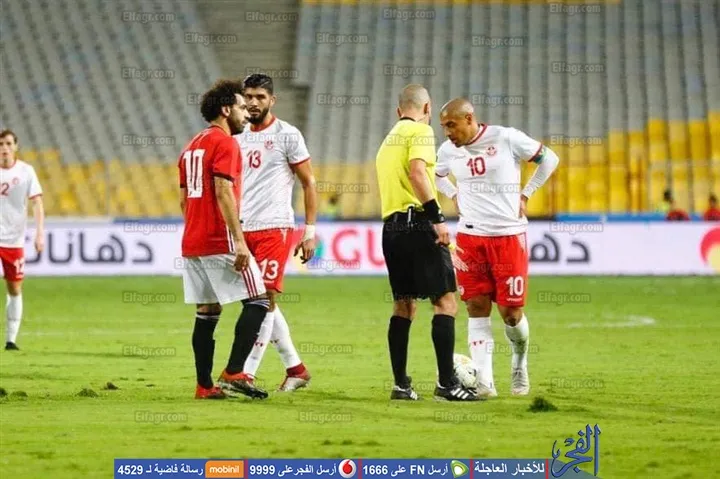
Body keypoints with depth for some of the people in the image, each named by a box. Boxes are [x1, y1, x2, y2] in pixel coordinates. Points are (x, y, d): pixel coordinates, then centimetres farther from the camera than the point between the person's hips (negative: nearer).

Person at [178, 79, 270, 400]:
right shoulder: (225, 143, -9)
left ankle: (204, 385, 7)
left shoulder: (192, 146, 19)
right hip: (220, 242, -9)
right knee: (258, 301, -4)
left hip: (192, 243, 9)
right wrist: (239, 240, -21)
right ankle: (233, 374, -13)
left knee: (207, 313, 10)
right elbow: (223, 193, -19)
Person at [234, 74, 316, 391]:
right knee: (264, 304, 10)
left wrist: (310, 230, -8)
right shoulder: (239, 138, 14)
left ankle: (246, 374, -13)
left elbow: (309, 183, -2)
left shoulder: (287, 135, -3)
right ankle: (296, 368, 21)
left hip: (274, 228, -7)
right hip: (244, 230, 7)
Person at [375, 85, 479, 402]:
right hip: (419, 223, -9)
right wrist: (437, 217, -22)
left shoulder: (389, 140, 23)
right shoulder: (420, 131, -3)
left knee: (404, 304, 12)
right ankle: (446, 383, -14)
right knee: (445, 300, -8)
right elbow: (417, 172, -18)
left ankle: (401, 384, 11)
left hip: (391, 226, 9)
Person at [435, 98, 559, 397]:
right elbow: (436, 175, 27)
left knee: (511, 311, -1)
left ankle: (520, 362, 28)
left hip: (508, 235, -3)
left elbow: (549, 159, 3)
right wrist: (454, 195, 10)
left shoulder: (507, 139, -9)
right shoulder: (448, 150, 3)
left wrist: (526, 194, 1)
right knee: (477, 308, -4)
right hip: (470, 236, 3)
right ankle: (484, 381, -3)